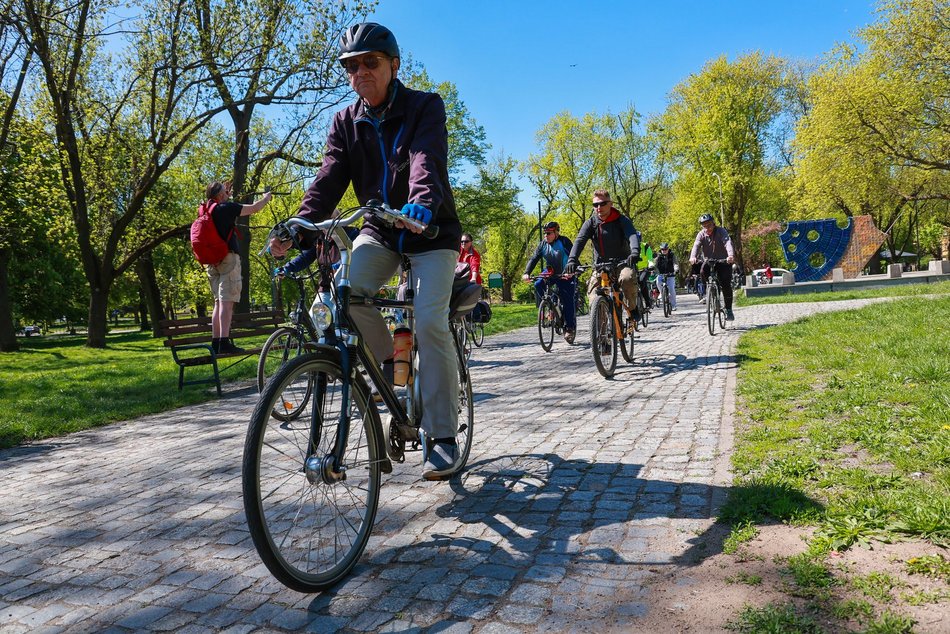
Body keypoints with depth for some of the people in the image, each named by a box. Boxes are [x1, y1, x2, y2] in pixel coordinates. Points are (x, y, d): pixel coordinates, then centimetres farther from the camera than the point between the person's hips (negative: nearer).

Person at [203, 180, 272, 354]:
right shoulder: (226, 207, -7)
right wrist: (267, 197, 16)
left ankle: (215, 343, 10)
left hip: (213, 261, 8)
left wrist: (225, 188, 37)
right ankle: (224, 342, -19)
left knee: (219, 302, 11)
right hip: (228, 259, -8)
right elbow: (254, 208, -2)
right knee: (227, 301, -12)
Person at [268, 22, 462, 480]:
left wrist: (421, 203, -50)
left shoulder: (425, 107, -9)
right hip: (380, 231, 4)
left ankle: (443, 436, -9)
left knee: (430, 323, -21)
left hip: (430, 231, -3)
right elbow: (329, 180, -8)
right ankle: (389, 361, 0)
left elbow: (427, 160, -28)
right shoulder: (346, 122, 4)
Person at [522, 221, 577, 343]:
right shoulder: (543, 244, -2)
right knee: (538, 285, -22)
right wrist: (527, 273, -25)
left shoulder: (564, 242, -16)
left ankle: (569, 327, -4)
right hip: (550, 274, 5)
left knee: (568, 300, -11)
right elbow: (534, 259, -9)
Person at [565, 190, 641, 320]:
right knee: (593, 293, -18)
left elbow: (633, 235, -25)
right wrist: (572, 259, -37)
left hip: (622, 262, -2)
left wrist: (635, 252, -48)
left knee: (627, 278, -34)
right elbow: (579, 240, -17)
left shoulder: (621, 220, -8)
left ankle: (632, 308, -10)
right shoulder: (590, 223, -2)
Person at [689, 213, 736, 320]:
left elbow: (728, 243, -31)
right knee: (703, 272, -31)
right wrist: (693, 257, -46)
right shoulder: (701, 234, -6)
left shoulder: (721, 231, -14)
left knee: (725, 285, -13)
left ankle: (729, 309, 0)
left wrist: (731, 255, -52)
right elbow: (696, 245, -24)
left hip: (723, 261, -2)